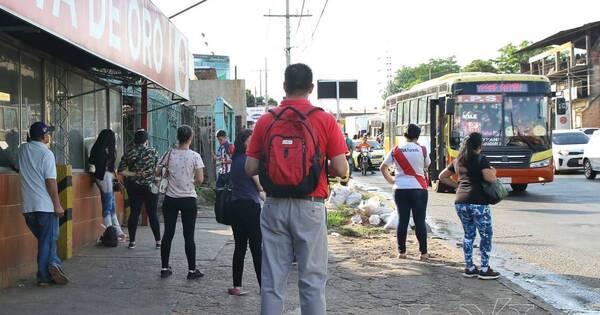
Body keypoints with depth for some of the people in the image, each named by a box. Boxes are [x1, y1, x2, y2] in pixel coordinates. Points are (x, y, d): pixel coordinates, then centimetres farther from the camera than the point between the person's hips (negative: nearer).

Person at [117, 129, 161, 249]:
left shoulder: (129, 153, 0)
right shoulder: (152, 151, -6)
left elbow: (121, 171, -5)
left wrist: (134, 174, -2)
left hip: (134, 187, 2)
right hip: (150, 187, -2)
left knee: (134, 213, 6)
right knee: (153, 214, 4)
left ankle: (132, 241, 8)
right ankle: (158, 241, 6)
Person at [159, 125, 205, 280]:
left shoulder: (170, 154, -3)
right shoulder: (195, 156, -9)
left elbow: (157, 173, 1)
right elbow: (200, 180, -13)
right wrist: (192, 184, 7)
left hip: (170, 199, 2)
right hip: (188, 199, -2)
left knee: (168, 233, 9)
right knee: (189, 236, 3)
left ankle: (165, 268, 14)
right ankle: (192, 270, 8)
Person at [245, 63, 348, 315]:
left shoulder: (265, 121, 1)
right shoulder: (325, 120, -4)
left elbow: (250, 168, 1)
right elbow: (341, 170, -8)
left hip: (274, 207, 2)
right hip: (310, 207, -2)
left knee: (272, 280, 7)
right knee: (312, 280, 5)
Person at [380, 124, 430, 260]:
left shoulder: (396, 150, 0)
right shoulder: (422, 150, -6)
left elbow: (383, 168, 2)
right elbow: (427, 165, 12)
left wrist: (391, 180, 12)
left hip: (400, 189, 2)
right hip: (419, 189, -2)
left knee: (402, 221, 7)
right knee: (420, 221, 3)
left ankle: (401, 252, 10)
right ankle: (423, 252, 6)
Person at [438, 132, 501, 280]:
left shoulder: (458, 161, 14)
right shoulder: (481, 159, -6)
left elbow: (442, 176, 20)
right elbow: (490, 178, -17)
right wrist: (493, 171, 3)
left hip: (460, 203, 7)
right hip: (478, 203, -6)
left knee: (468, 234, 16)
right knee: (486, 235, 4)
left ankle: (469, 268, 18)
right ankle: (484, 269, 4)